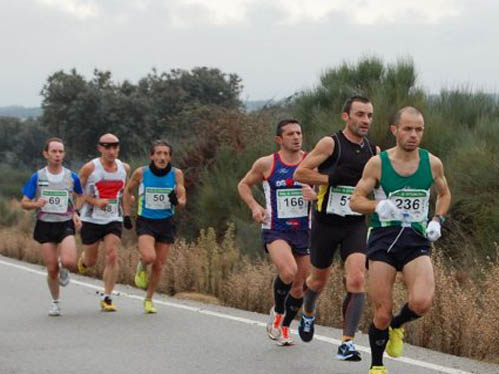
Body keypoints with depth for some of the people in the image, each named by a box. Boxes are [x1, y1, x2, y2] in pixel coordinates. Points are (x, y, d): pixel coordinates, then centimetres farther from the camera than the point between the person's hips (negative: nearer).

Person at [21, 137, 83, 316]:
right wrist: (35, 204, -19)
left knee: (69, 262, -23)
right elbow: (24, 203, 4)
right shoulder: (37, 177, 0)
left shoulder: (72, 177, 1)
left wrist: (76, 214, 1)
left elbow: (82, 196, 18)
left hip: (66, 225, 0)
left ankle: (64, 269, 16)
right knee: (52, 269, -1)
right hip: (45, 226, 0)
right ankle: (55, 303, 23)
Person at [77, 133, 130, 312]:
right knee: (91, 261, 8)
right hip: (91, 219, -2)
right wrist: (95, 201, -16)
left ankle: (107, 298, -6)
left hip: (114, 219, 2)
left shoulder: (124, 168, 5)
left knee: (112, 257, -13)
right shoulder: (90, 168, -9)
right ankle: (83, 260, 47)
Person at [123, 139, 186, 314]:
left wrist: (177, 201, -27)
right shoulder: (141, 173, -8)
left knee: (159, 265, 6)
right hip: (145, 222, -2)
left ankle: (149, 299, 26)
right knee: (149, 257, -25)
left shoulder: (176, 174, -5)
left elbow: (183, 200, -4)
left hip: (166, 223, 2)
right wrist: (127, 215, 6)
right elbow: (128, 191, 9)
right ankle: (142, 267, 12)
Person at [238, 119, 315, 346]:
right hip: (275, 230, -3)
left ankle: (284, 327, 32)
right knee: (288, 271, -28)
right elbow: (243, 185, 13)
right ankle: (277, 312, 0)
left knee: (299, 286, 9)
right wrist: (254, 206, -4)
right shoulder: (266, 164, -2)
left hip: (304, 231, 3)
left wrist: (315, 195, -18)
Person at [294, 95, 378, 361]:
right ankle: (308, 312, 48)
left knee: (356, 280, -17)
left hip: (356, 225, 2)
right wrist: (332, 177, -20)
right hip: (326, 222, -2)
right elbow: (300, 173, -12)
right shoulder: (330, 144, -9)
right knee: (319, 280, 14)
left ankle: (347, 342, -13)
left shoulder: (374, 151, 6)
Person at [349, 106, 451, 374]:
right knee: (382, 314, -2)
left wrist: (437, 220, 3)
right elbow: (355, 201, 1)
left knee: (422, 302, -23)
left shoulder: (432, 163, 5)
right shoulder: (377, 163, -2)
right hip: (383, 239, -1)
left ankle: (397, 326, 12)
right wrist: (378, 206, -19)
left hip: (417, 240, 1)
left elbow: (444, 194, 22)